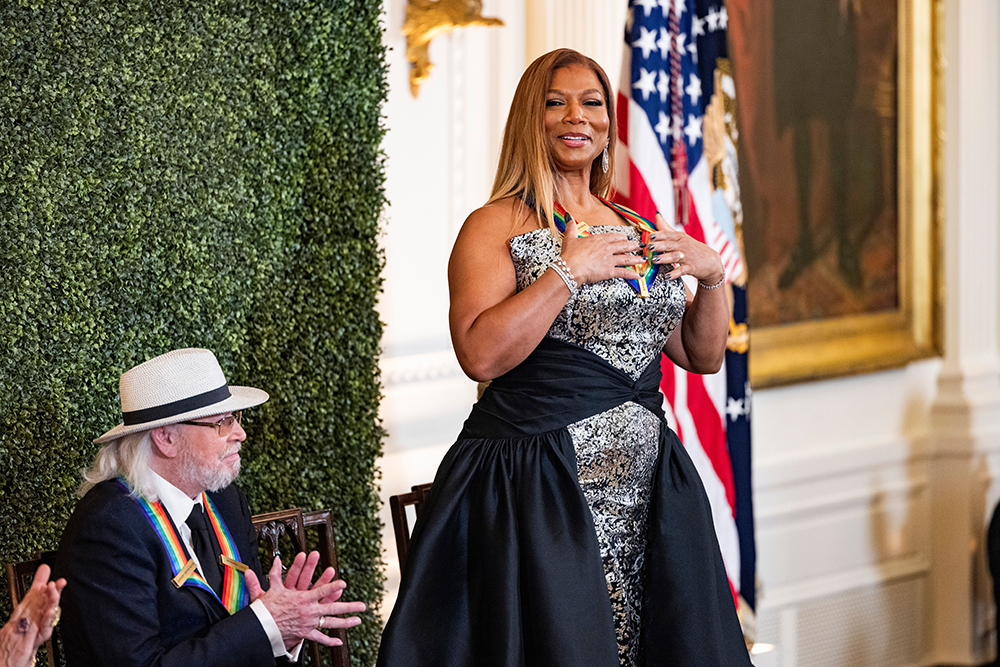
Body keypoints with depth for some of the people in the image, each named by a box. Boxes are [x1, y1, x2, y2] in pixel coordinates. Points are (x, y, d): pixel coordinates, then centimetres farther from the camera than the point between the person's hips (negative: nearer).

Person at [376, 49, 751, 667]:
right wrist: (570, 270, -17)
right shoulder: (497, 227, -2)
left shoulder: (641, 233, 16)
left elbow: (704, 355, 19)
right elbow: (482, 354, -17)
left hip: (645, 491, 6)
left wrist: (711, 275, 2)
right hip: (538, 493, -6)